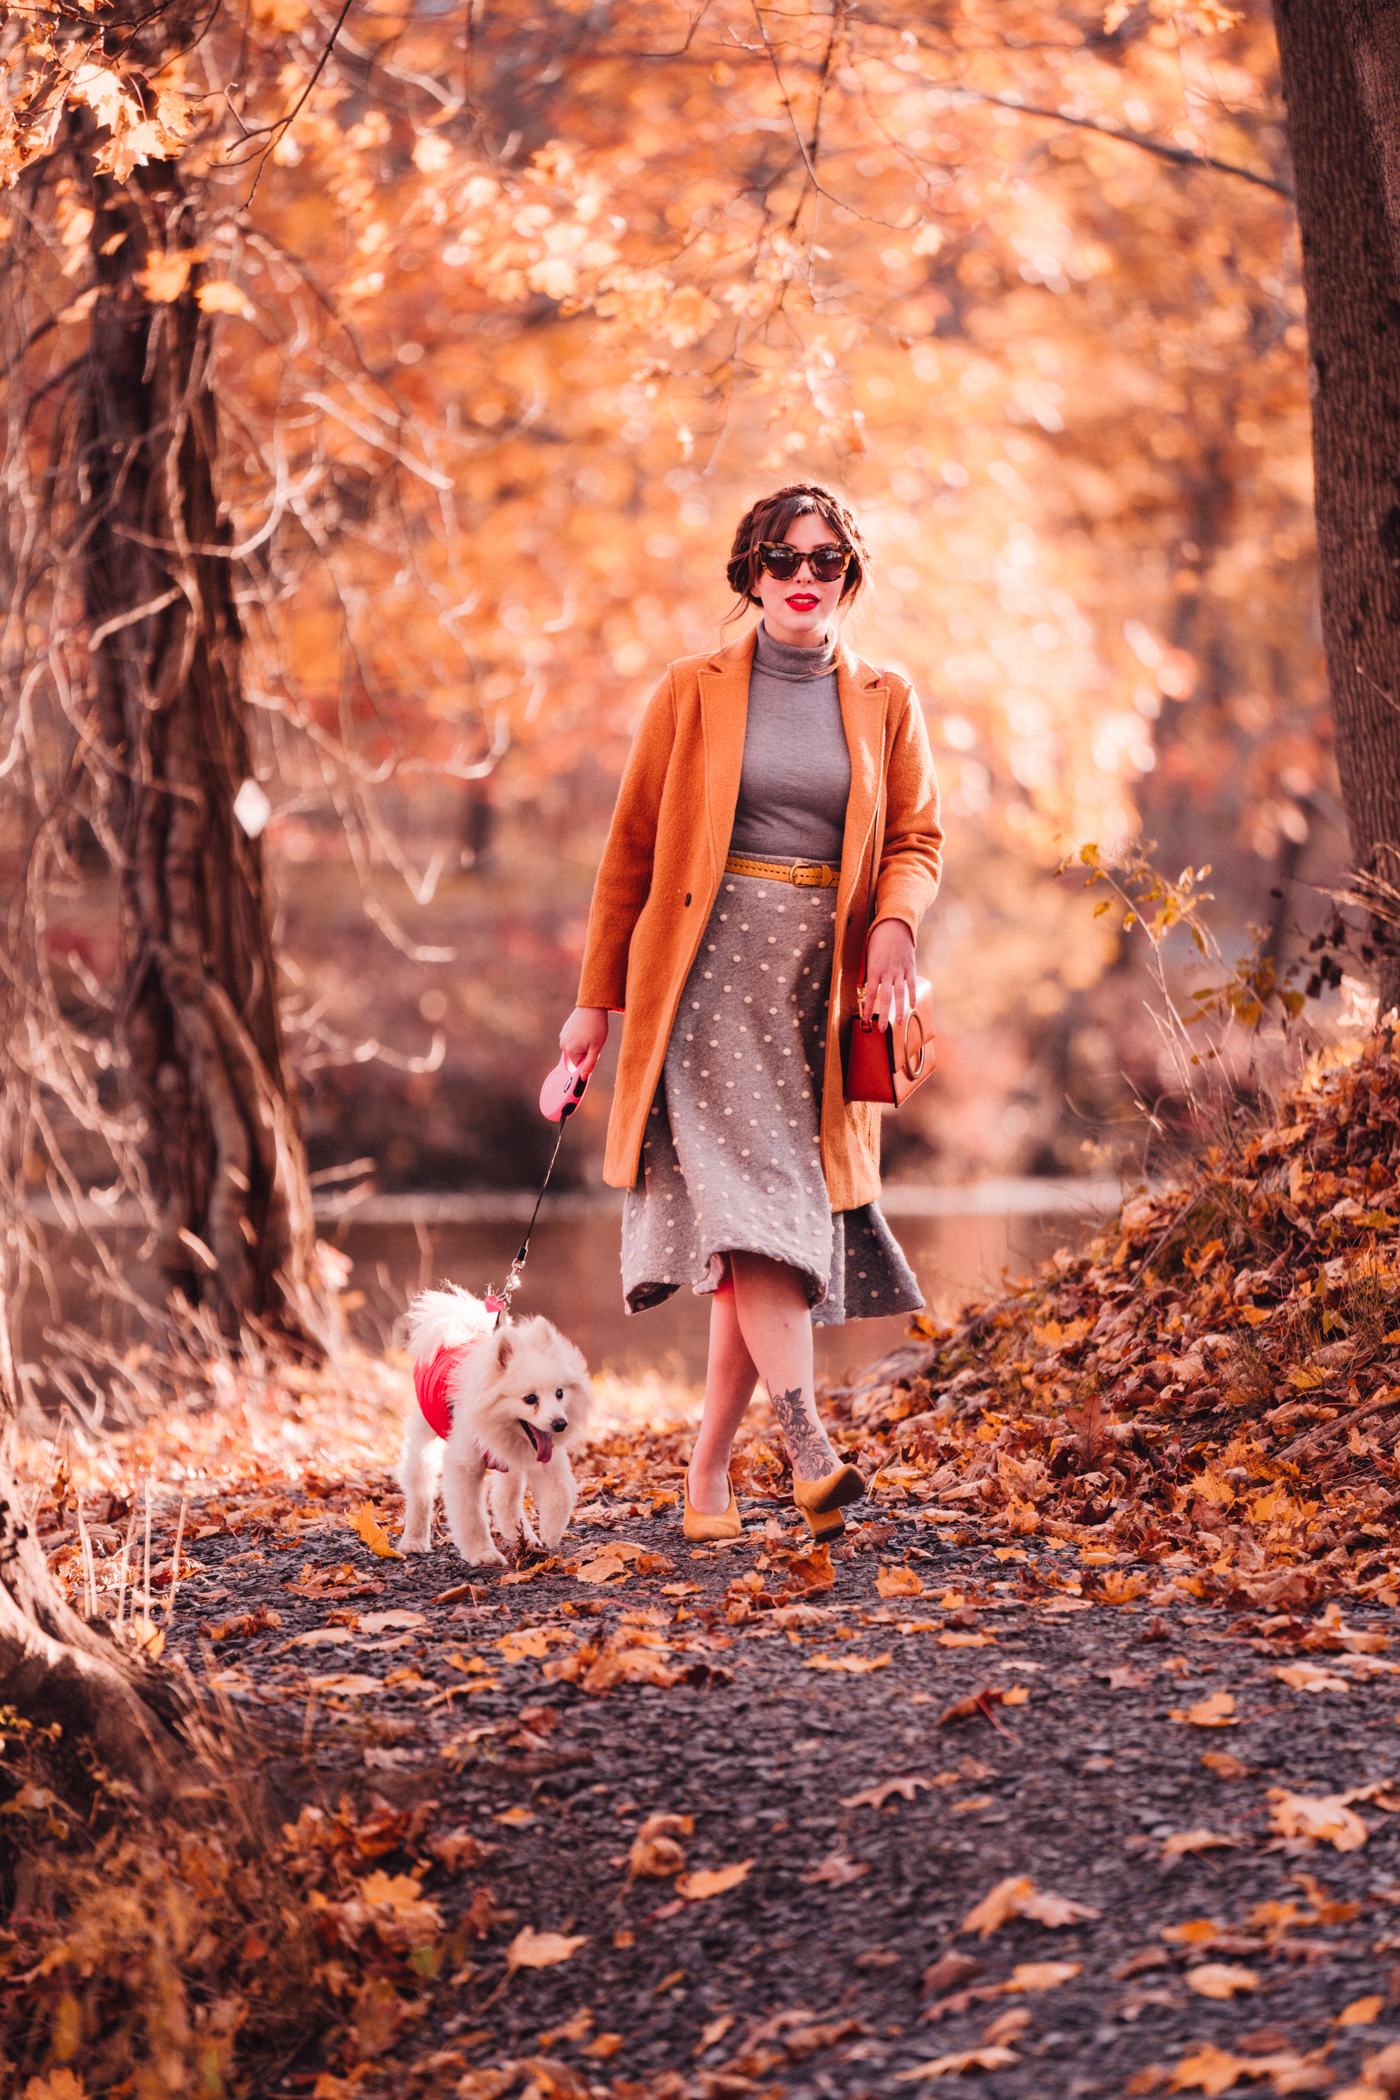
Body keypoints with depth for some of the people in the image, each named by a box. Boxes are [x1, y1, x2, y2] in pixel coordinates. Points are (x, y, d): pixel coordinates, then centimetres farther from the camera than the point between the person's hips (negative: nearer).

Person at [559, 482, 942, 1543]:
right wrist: (597, 998, 7)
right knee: (747, 1193, -19)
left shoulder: (886, 702, 11)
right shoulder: (693, 691, 6)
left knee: (777, 1216, -1)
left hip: (823, 981, 2)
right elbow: (631, 848, 9)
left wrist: (895, 923, -12)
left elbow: (917, 842, 11)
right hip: (709, 967, -2)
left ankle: (709, 1468, 8)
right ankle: (809, 1447, -28)